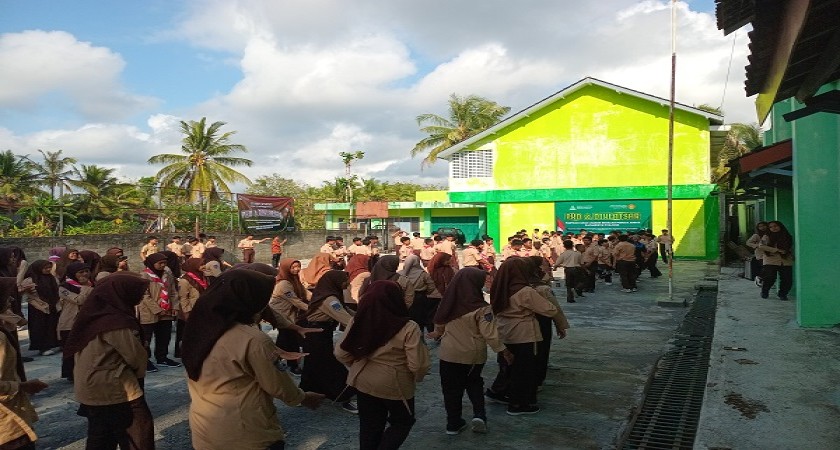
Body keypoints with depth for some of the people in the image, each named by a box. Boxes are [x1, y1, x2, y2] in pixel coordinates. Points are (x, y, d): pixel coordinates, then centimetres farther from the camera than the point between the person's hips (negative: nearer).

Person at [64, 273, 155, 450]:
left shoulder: (94, 314, 4)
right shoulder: (115, 322, -23)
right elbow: (136, 356, -17)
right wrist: (139, 374, 4)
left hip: (91, 389, 9)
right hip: (115, 391, -9)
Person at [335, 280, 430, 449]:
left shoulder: (357, 322, -10)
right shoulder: (408, 328, -22)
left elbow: (341, 354, -3)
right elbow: (417, 365, -23)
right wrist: (418, 377, -1)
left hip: (363, 382, 4)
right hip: (395, 385, -4)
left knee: (369, 426, 22)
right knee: (402, 422, 22)